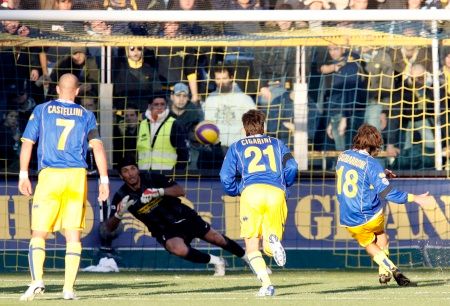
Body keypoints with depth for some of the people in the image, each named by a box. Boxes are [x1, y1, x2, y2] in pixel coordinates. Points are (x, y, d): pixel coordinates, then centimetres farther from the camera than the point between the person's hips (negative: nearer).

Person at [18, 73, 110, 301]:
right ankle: (68, 288, -2)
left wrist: (23, 176, 8)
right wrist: (104, 179, 0)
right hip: (77, 176, 1)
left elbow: (27, 143, 3)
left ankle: (37, 280, -16)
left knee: (39, 234, 3)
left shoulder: (42, 110, 8)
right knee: (73, 235, 5)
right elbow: (97, 146, 1)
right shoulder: (86, 116, 10)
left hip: (49, 176, -1)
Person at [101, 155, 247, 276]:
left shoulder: (151, 178, -13)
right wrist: (119, 214, -40)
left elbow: (180, 191, -19)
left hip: (184, 216, 1)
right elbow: (108, 229, -18)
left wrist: (160, 192, -37)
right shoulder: (121, 196, -13)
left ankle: (247, 258, 31)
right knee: (178, 249, -31)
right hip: (165, 231, -1)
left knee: (217, 239, 4)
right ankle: (216, 262, -7)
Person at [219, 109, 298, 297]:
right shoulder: (277, 144, 27)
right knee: (268, 249, 9)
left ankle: (266, 284, -18)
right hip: (276, 192, 1)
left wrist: (238, 190, 32)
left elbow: (226, 177, 13)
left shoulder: (237, 147, 23)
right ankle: (273, 240, -29)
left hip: (251, 191, -1)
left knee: (252, 248, 6)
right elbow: (291, 167, 12)